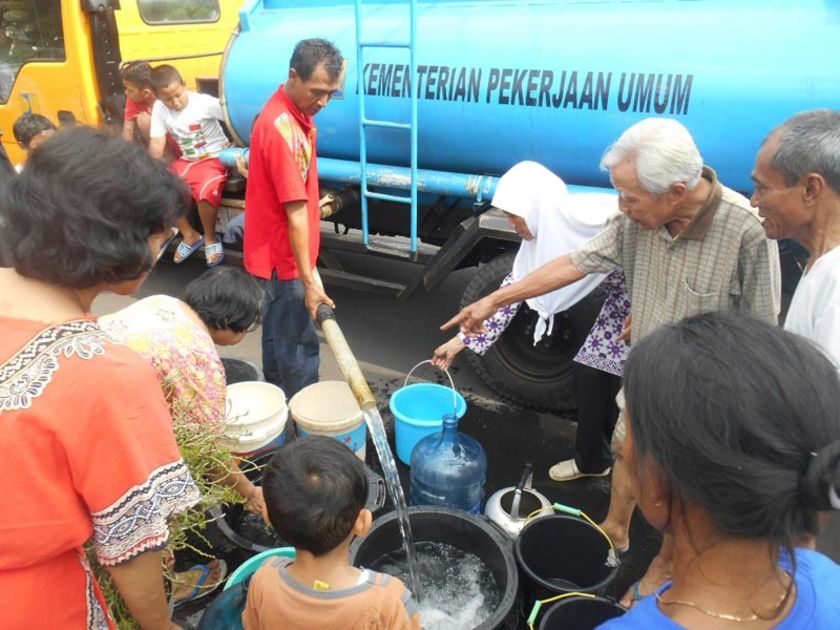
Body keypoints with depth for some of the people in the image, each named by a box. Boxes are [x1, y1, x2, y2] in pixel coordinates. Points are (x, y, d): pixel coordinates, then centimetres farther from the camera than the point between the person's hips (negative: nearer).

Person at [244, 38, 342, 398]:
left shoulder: (296, 111, 5)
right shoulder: (281, 128, -26)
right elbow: (295, 213, -27)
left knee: (279, 335, 21)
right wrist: (308, 280, -24)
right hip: (282, 257, -10)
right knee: (299, 347, 0)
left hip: (278, 252, 10)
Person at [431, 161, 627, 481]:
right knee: (588, 371, 11)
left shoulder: (599, 217, -32)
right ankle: (592, 460, 31)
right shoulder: (540, 237, -6)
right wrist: (460, 341, 1)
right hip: (624, 300, 8)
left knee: (632, 385, -2)